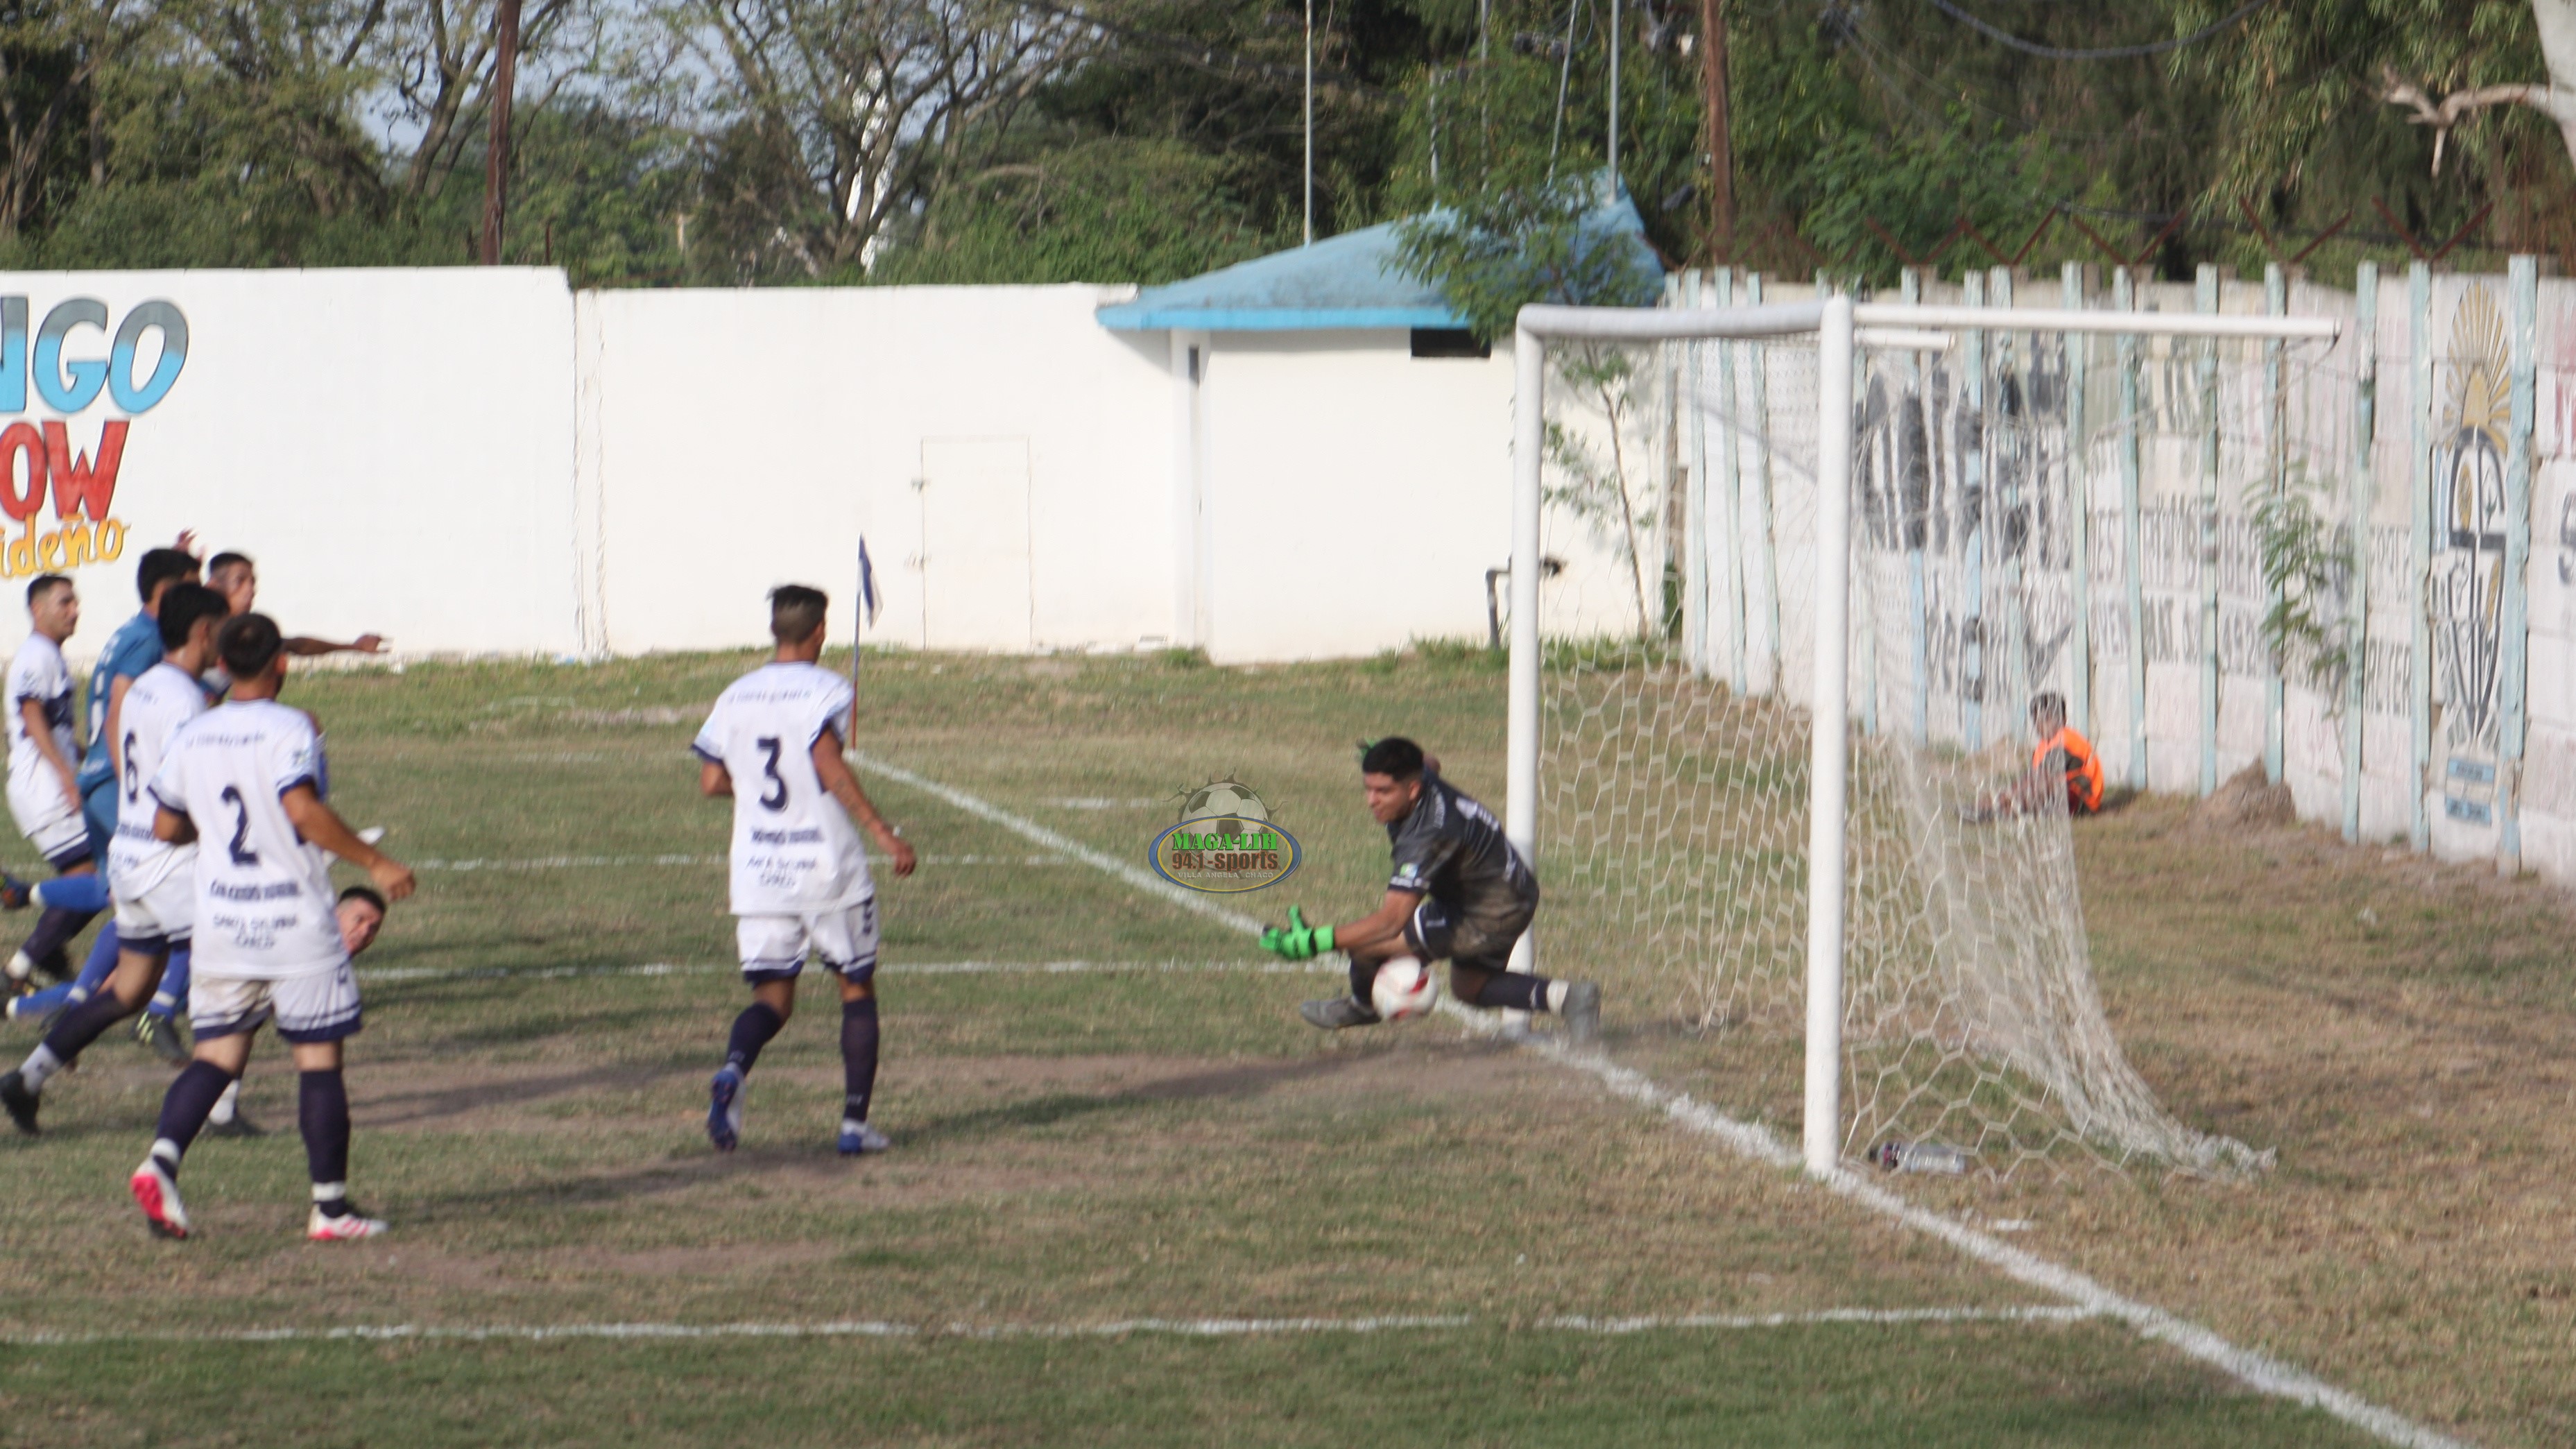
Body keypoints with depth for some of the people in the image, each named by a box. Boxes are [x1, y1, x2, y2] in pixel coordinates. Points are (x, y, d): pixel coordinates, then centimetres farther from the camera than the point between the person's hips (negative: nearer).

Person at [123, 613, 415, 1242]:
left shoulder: (192, 736, 5)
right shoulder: (289, 730, -12)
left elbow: (166, 826, 11)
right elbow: (304, 810, -26)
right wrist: (373, 862, -20)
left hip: (220, 924, 5)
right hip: (296, 920, -5)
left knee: (217, 1055, 9)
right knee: (319, 1060, 4)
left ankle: (162, 1158, -14)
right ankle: (330, 1206, 6)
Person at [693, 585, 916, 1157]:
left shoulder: (736, 697, 7)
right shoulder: (823, 690, -8)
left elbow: (711, 783, 7)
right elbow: (829, 764, -22)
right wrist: (882, 831, -22)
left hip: (756, 871, 4)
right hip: (827, 865, -4)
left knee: (772, 996, 7)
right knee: (857, 988, 13)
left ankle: (733, 1068, -26)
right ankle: (855, 1122, 8)